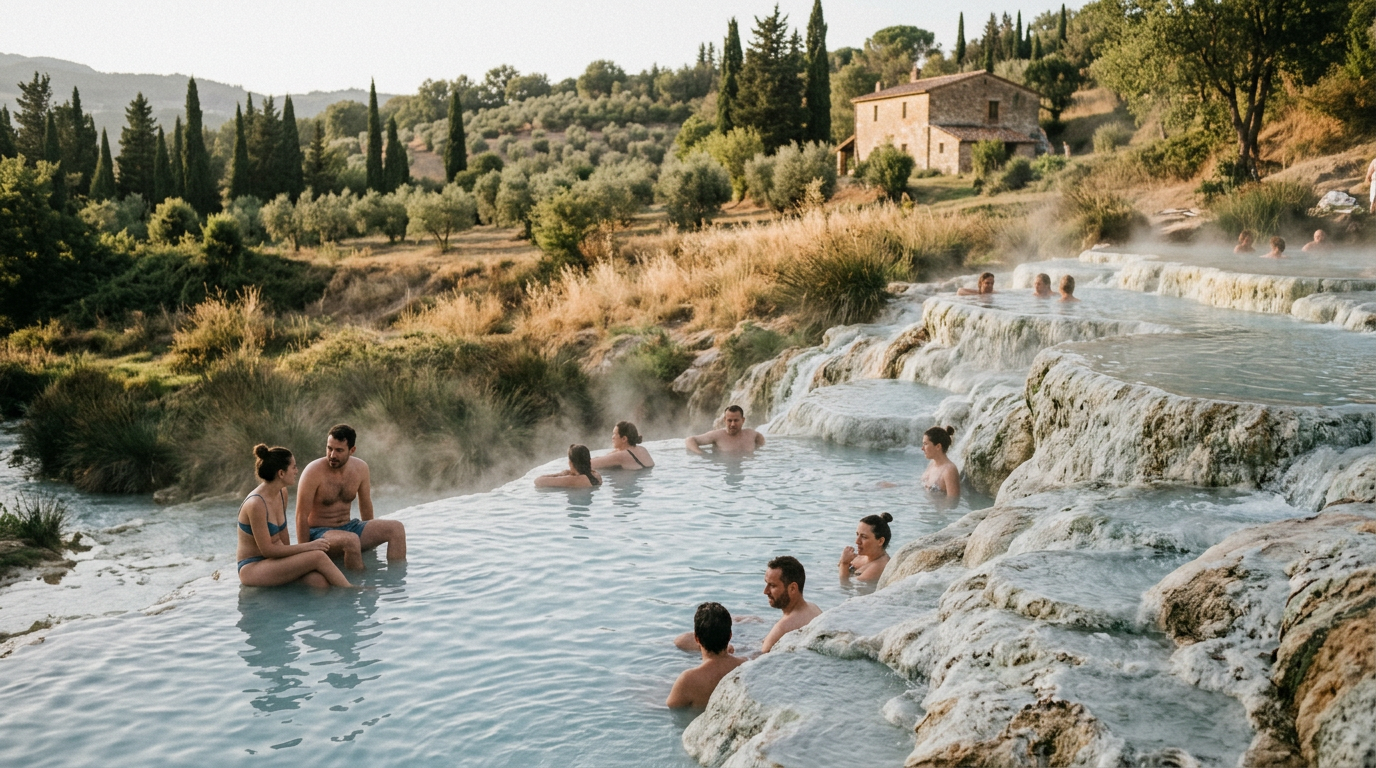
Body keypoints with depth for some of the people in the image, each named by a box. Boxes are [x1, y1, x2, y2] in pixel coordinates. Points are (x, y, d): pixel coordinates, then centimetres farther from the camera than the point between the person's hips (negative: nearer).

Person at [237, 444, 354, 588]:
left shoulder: (282, 493, 5)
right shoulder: (256, 504, -21)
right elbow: (267, 550, -19)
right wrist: (308, 546, -16)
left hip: (274, 561, 7)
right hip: (252, 569, -7)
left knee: (319, 580, -24)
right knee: (318, 556, -22)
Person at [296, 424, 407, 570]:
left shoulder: (360, 468, 0)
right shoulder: (313, 472, -17)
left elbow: (366, 507, 13)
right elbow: (302, 516, -15)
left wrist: (371, 539, 19)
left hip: (349, 527, 6)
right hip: (318, 531, -6)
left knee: (397, 528, -13)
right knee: (351, 540, -38)